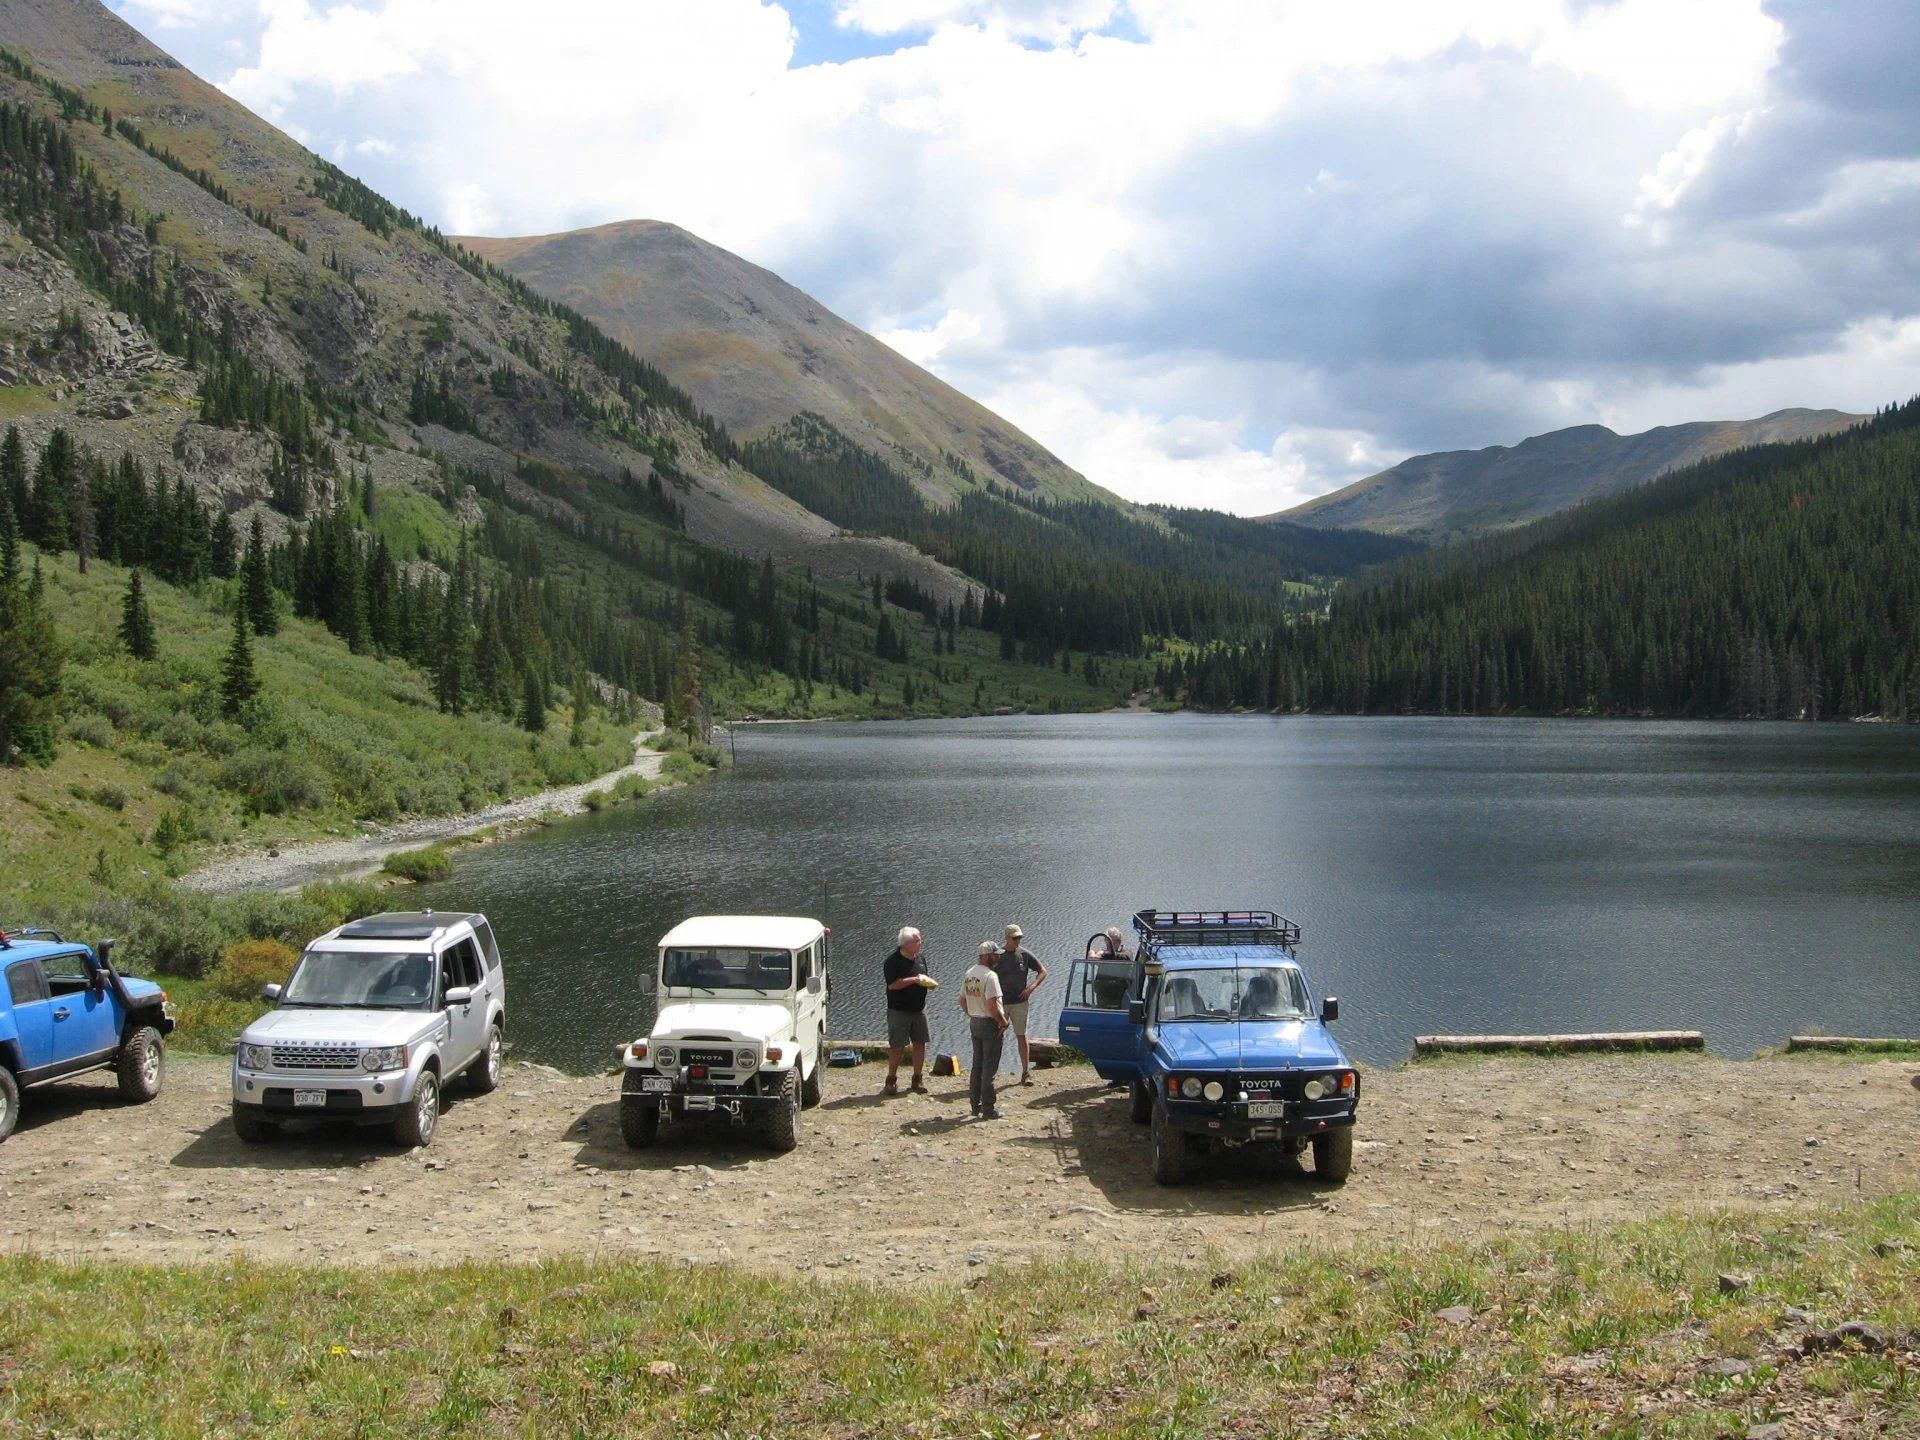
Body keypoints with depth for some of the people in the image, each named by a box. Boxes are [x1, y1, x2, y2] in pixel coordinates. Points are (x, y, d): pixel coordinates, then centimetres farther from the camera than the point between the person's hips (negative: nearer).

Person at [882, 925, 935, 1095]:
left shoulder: (921, 958, 10)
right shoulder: (892, 961, -12)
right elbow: (892, 984, -22)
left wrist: (929, 982, -1)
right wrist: (914, 980, -22)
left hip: (919, 1009, 6)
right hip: (899, 1011, -6)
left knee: (920, 1043, 5)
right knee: (897, 1046, -4)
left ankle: (917, 1079, 15)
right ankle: (891, 1081, 8)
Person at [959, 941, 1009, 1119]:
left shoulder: (969, 974, 7)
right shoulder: (990, 976, -20)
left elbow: (962, 1000, 14)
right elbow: (992, 1004, -25)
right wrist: (1003, 1022, -14)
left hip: (974, 1023, 8)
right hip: (990, 1024, -8)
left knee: (977, 1066, 16)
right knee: (989, 1067, -1)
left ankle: (975, 1105, 22)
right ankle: (988, 1109, 2)